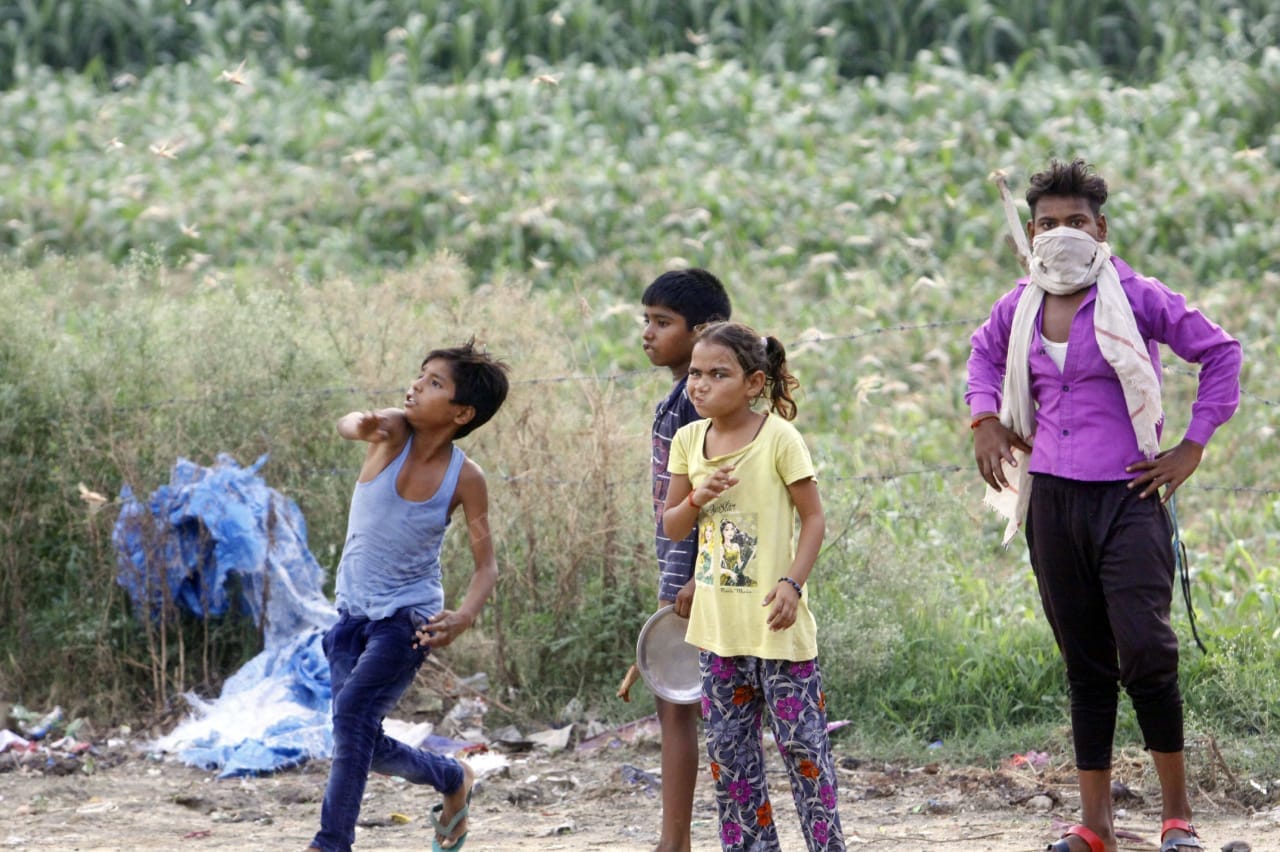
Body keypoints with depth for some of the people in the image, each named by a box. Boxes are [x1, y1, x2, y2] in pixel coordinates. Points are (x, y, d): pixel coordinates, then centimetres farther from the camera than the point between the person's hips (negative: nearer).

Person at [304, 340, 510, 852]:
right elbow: (348, 425, -32)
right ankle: (454, 780, 32)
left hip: (408, 618, -4)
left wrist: (465, 616, -25)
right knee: (365, 748, 5)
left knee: (352, 709, -24)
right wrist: (362, 427, -58)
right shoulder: (394, 433, -9)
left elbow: (486, 565, -5)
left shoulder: (465, 479, -11)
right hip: (352, 613, 4)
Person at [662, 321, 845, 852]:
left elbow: (814, 518, -8)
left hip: (774, 620, -6)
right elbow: (672, 528, 9)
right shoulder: (689, 440, 6)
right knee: (728, 746, 9)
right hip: (717, 622, 6)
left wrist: (792, 582, -20)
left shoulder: (778, 438, -10)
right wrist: (698, 498, -11)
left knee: (800, 739, -1)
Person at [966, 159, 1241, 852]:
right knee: (1085, 664, 9)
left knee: (1146, 652, -14)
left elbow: (1220, 352, -1)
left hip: (1126, 497, -5)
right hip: (1052, 501, 5)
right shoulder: (1020, 307, 8)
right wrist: (985, 417, 13)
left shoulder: (1133, 297, -6)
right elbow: (984, 352, 30)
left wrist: (1192, 448, -3)